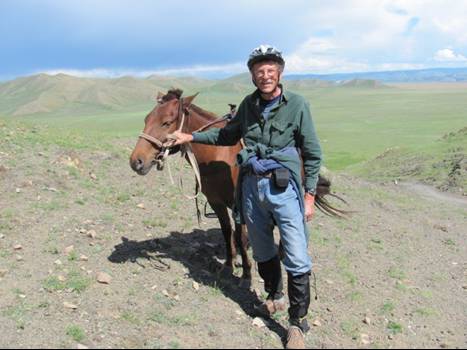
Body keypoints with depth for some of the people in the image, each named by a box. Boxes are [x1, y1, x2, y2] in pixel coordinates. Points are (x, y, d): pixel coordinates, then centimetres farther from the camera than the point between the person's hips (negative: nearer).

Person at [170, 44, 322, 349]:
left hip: (283, 186, -4)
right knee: (262, 252, 18)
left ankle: (298, 324, 12)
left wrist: (310, 195, -7)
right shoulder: (249, 104, 7)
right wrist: (191, 137, 17)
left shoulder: (297, 104, -5)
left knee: (297, 260, -3)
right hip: (251, 185, 5)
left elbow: (313, 153, -3)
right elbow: (228, 135, 23)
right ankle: (275, 297, 42)